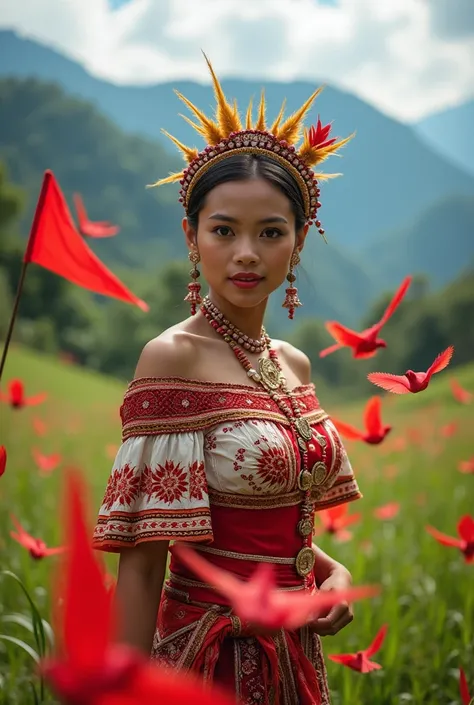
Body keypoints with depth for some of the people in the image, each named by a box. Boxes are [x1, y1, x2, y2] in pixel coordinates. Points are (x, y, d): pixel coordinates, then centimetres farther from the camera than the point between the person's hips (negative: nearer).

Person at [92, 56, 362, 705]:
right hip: (211, 653, -7)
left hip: (297, 652, 7)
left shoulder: (294, 363, 4)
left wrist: (330, 568, -2)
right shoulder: (172, 358, -16)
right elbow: (142, 562, -18)